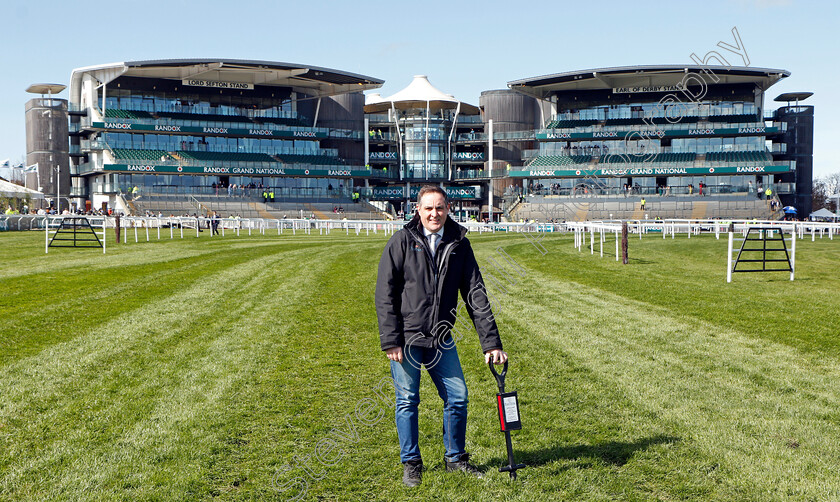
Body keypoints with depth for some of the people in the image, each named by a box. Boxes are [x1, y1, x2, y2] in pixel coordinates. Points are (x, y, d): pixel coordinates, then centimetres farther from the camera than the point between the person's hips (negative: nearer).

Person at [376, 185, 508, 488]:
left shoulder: (459, 244, 2)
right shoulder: (402, 241, -7)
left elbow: (475, 294, 1)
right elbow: (385, 294, -7)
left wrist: (491, 342, -3)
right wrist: (390, 340, -13)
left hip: (441, 339, 3)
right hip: (406, 338, -3)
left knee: (457, 396, 6)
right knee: (407, 401, 5)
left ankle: (455, 457, 27)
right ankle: (411, 463, 22)